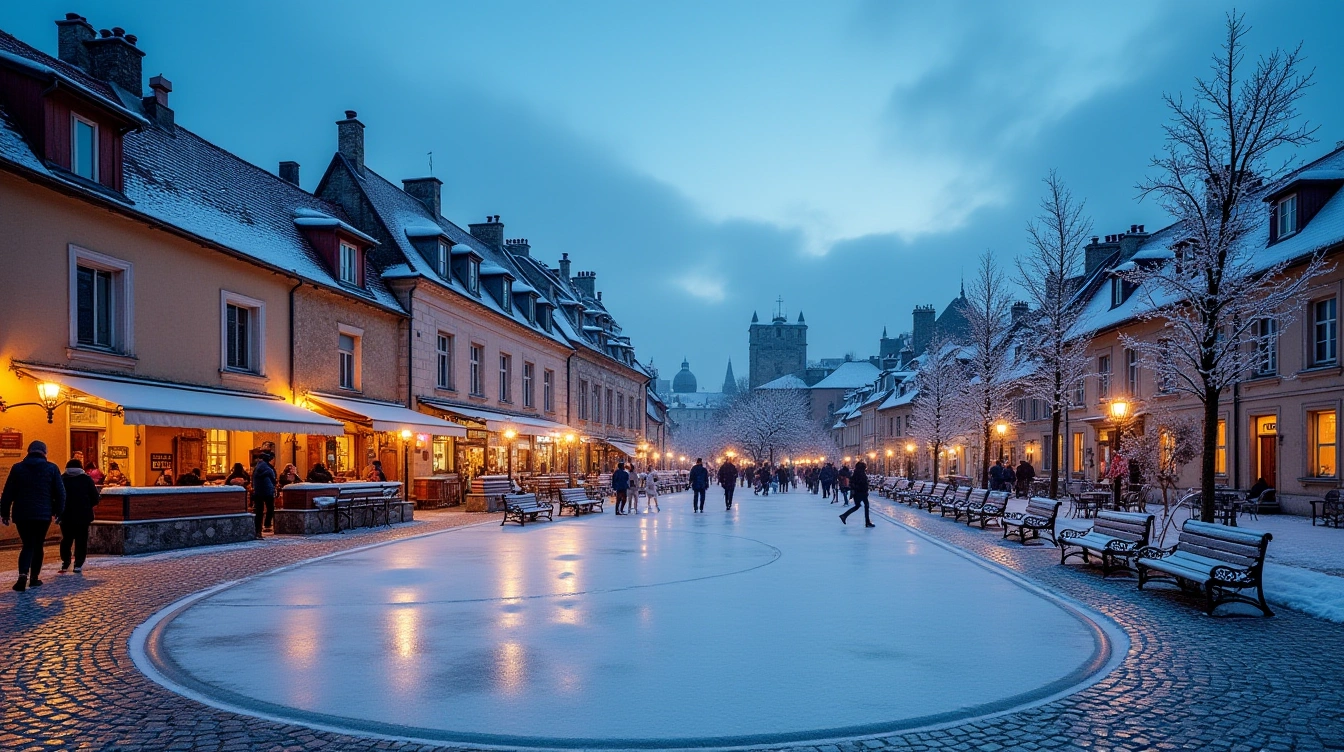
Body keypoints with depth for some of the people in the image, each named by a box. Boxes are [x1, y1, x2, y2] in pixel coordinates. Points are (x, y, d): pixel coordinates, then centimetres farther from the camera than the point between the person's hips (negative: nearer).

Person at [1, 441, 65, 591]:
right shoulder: (52, 469, 0)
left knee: (28, 545, 4)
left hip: (22, 515, 1)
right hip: (43, 515, -1)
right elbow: (60, 493, 0)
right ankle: (34, 578, 15)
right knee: (38, 545, 12)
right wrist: (58, 512, 8)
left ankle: (23, 574, -17)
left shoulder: (17, 468, 3)